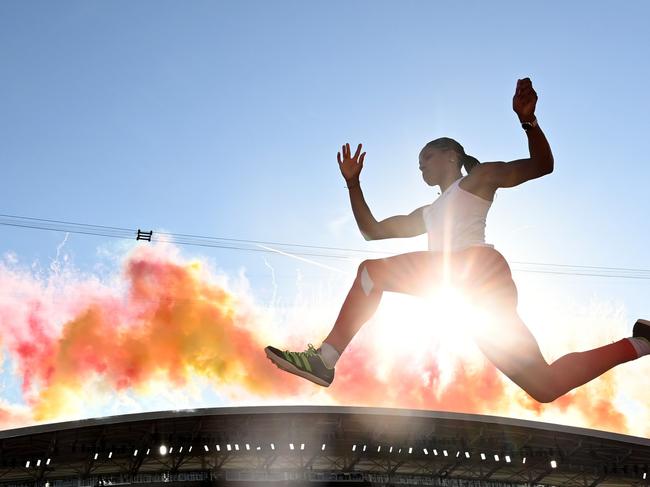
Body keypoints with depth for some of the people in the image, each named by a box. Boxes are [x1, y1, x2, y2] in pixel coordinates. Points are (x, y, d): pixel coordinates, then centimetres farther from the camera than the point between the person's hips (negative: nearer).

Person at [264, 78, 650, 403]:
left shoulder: (479, 177, 19)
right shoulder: (428, 214, 40)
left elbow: (542, 165, 7)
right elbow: (372, 230, 37)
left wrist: (528, 120, -10)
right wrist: (353, 183, 30)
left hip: (480, 268, -8)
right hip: (466, 293, 8)